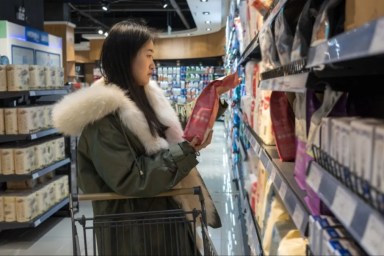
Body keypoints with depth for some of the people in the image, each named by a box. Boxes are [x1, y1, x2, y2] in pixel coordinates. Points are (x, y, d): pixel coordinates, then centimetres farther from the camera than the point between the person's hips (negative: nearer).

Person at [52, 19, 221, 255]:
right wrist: (186, 151, -22)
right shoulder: (103, 115, -20)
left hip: (166, 215, 8)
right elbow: (129, 180, -24)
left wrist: (191, 144, -3)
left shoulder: (144, 97, 7)